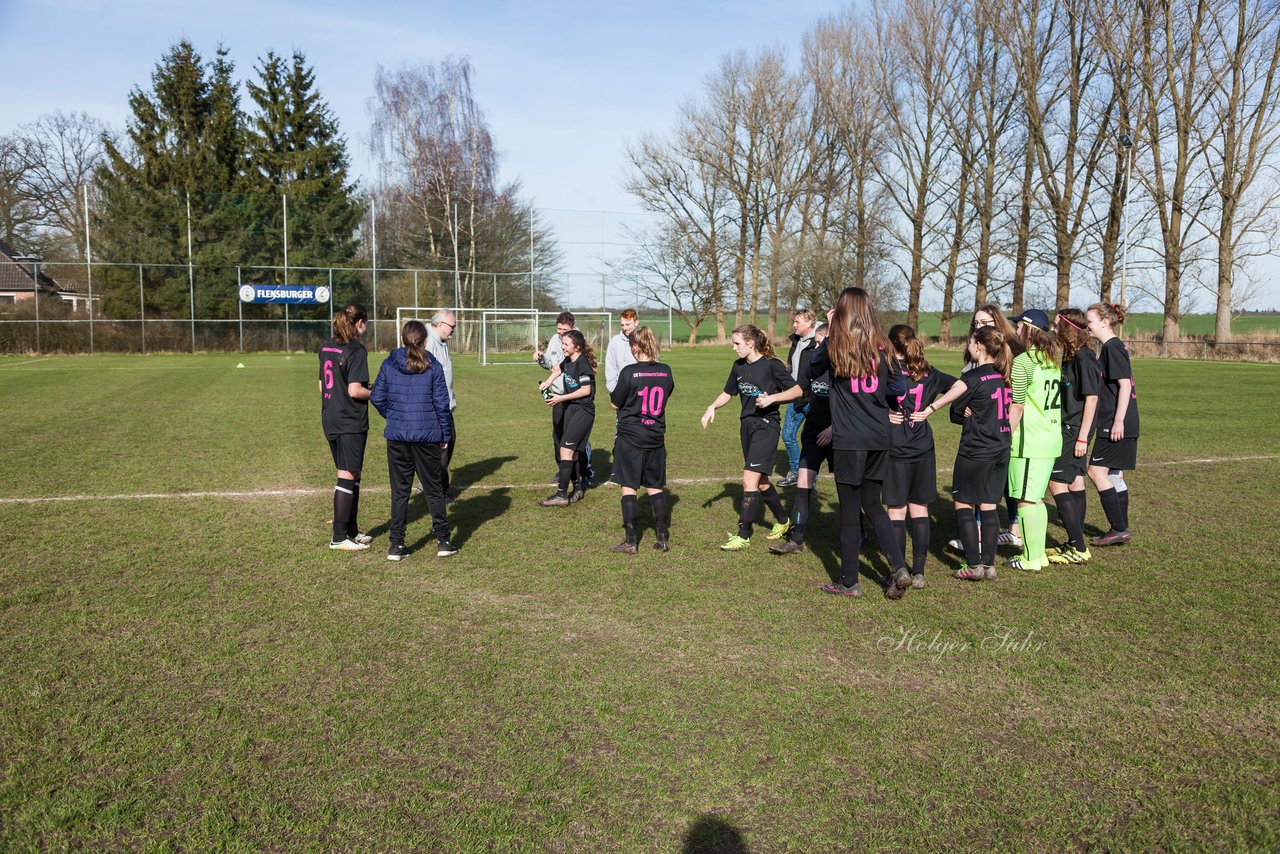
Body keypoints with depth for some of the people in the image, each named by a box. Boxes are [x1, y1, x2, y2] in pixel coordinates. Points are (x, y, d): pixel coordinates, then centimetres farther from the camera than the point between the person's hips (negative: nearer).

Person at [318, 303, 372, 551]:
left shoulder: (327, 347, 10)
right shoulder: (356, 350, -15)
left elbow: (322, 385, 15)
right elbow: (355, 390, -21)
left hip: (330, 421, 8)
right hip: (351, 423, -8)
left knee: (351, 476, 17)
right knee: (347, 477, -1)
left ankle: (351, 531, 25)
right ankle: (339, 537, 5)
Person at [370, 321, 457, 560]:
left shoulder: (388, 365, 1)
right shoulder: (433, 367, -4)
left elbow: (377, 398, 2)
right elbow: (442, 404, -4)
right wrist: (446, 435, 5)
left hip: (397, 436, 1)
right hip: (427, 436, -1)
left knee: (399, 491, 10)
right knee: (434, 489, 11)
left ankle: (396, 546, 10)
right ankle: (443, 541, 14)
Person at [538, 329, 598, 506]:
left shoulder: (582, 364, -18)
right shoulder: (568, 360, 7)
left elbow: (586, 390, -19)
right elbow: (559, 369, 30)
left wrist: (561, 398, -15)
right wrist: (548, 381, 13)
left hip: (583, 411, -9)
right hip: (569, 408, 9)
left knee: (566, 449, -14)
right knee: (573, 451, 12)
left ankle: (562, 495, -13)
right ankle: (577, 488, 23)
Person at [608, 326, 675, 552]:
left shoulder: (629, 372, -14)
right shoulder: (666, 371, -1)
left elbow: (615, 404, -6)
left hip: (630, 436, -4)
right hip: (656, 437, 4)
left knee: (628, 487, 4)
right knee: (655, 487, 13)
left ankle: (630, 541, 5)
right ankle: (663, 537, 14)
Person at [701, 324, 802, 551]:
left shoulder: (772, 365, -11)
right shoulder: (739, 366, 9)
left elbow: (796, 390, -8)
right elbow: (727, 393, 19)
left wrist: (771, 398, -20)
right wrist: (712, 407, 1)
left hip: (766, 425, -7)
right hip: (746, 425, 7)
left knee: (750, 479, -13)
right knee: (761, 481, 15)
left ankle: (743, 535, -8)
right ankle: (782, 521, 35)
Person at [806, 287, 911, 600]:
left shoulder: (835, 345, -5)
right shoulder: (881, 346, 3)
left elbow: (813, 368, 14)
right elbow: (897, 388, 3)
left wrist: (830, 330, 18)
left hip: (849, 439, -4)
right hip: (879, 437, 4)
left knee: (849, 510, 5)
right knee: (872, 504, 17)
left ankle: (849, 582, 14)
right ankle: (898, 567, 5)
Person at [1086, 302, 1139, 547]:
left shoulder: (1113, 347, -13)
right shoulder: (1107, 348, 17)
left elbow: (1125, 385, -18)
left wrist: (1118, 420, -21)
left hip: (1117, 423, -10)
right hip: (1112, 423, 10)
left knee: (1096, 471, -9)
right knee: (1114, 475, 12)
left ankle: (1119, 529, -5)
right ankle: (1120, 531, 18)